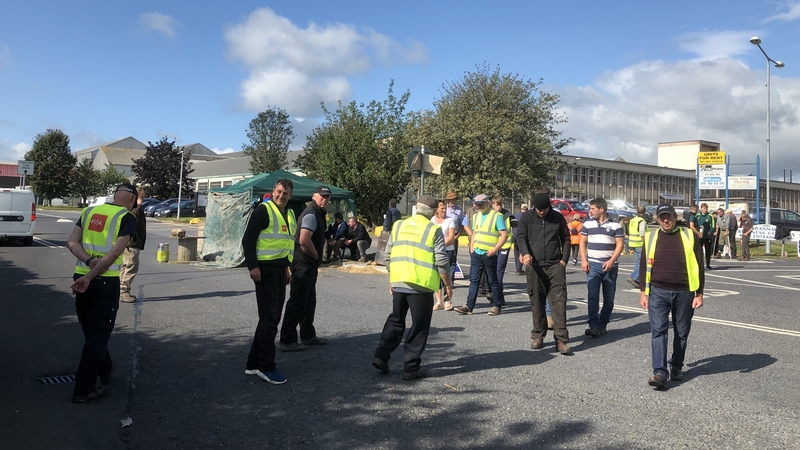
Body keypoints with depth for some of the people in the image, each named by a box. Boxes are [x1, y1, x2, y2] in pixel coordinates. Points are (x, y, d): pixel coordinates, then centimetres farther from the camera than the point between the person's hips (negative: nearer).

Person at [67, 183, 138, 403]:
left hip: (81, 277, 6)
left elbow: (71, 242, 2)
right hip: (106, 281, -6)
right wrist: (90, 277, -15)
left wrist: (90, 261, -10)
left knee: (91, 330, 21)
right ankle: (84, 389, 6)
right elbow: (114, 253, -18)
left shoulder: (89, 210, 10)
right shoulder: (127, 218, -7)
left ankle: (105, 369, 41)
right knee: (98, 333, 3)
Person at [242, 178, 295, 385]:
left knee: (272, 318, 13)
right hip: (265, 269, -9)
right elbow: (248, 239, -14)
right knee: (269, 319, -6)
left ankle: (254, 363, 24)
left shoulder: (290, 214, 15)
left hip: (280, 269, 9)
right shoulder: (263, 210, -10)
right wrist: (253, 266, -20)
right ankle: (266, 367, 3)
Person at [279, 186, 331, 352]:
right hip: (303, 264, -11)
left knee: (309, 301, 18)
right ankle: (286, 341, -1)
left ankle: (308, 335, 30)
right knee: (297, 303, -7)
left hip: (309, 265, 11)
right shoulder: (311, 214, -16)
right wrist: (316, 256, -13)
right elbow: (304, 240, -28)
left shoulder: (318, 214, 17)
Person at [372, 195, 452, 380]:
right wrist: (448, 284, 3)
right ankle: (411, 368, 10)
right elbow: (442, 262, -8)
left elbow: (388, 256, 11)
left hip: (398, 282, 5)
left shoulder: (398, 226, 8)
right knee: (419, 327, 6)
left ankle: (381, 356, 14)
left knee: (395, 320, 21)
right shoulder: (433, 230, -6)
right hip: (421, 285, -5)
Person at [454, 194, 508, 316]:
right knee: (474, 280, 5)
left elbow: (504, 235, -10)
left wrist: (495, 249, -17)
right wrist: (471, 247, 10)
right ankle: (469, 306, 6)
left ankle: (496, 306, 14)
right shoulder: (476, 216, 14)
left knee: (493, 280, 4)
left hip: (489, 254, -6)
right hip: (476, 253, 6)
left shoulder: (496, 216, -7)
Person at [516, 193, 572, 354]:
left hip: (555, 266, 0)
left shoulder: (558, 218, 9)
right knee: (537, 303, 7)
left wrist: (564, 259, 3)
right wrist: (525, 253, -23)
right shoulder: (526, 217, 5)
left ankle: (561, 340, -6)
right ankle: (538, 336, 21)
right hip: (534, 266, 0)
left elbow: (565, 239, 14)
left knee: (559, 301, -7)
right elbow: (520, 236, -4)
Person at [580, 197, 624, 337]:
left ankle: (603, 325, 18)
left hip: (610, 266, 0)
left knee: (609, 297, 6)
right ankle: (594, 326, -14)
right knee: (592, 295, -10)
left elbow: (619, 244, -2)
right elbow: (583, 242, 9)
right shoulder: (588, 224, 7)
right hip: (593, 265, 0)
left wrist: (611, 261, -14)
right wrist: (583, 260, -3)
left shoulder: (615, 225, 1)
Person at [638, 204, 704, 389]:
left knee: (681, 332, 11)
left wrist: (699, 294, 1)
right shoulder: (651, 237, 6)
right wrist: (644, 292, 6)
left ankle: (677, 367, 27)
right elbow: (644, 266, 10)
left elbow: (698, 266, 4)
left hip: (684, 292, 0)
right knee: (658, 331, -8)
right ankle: (660, 372, -9)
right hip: (658, 292, 0)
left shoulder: (690, 236, 3)